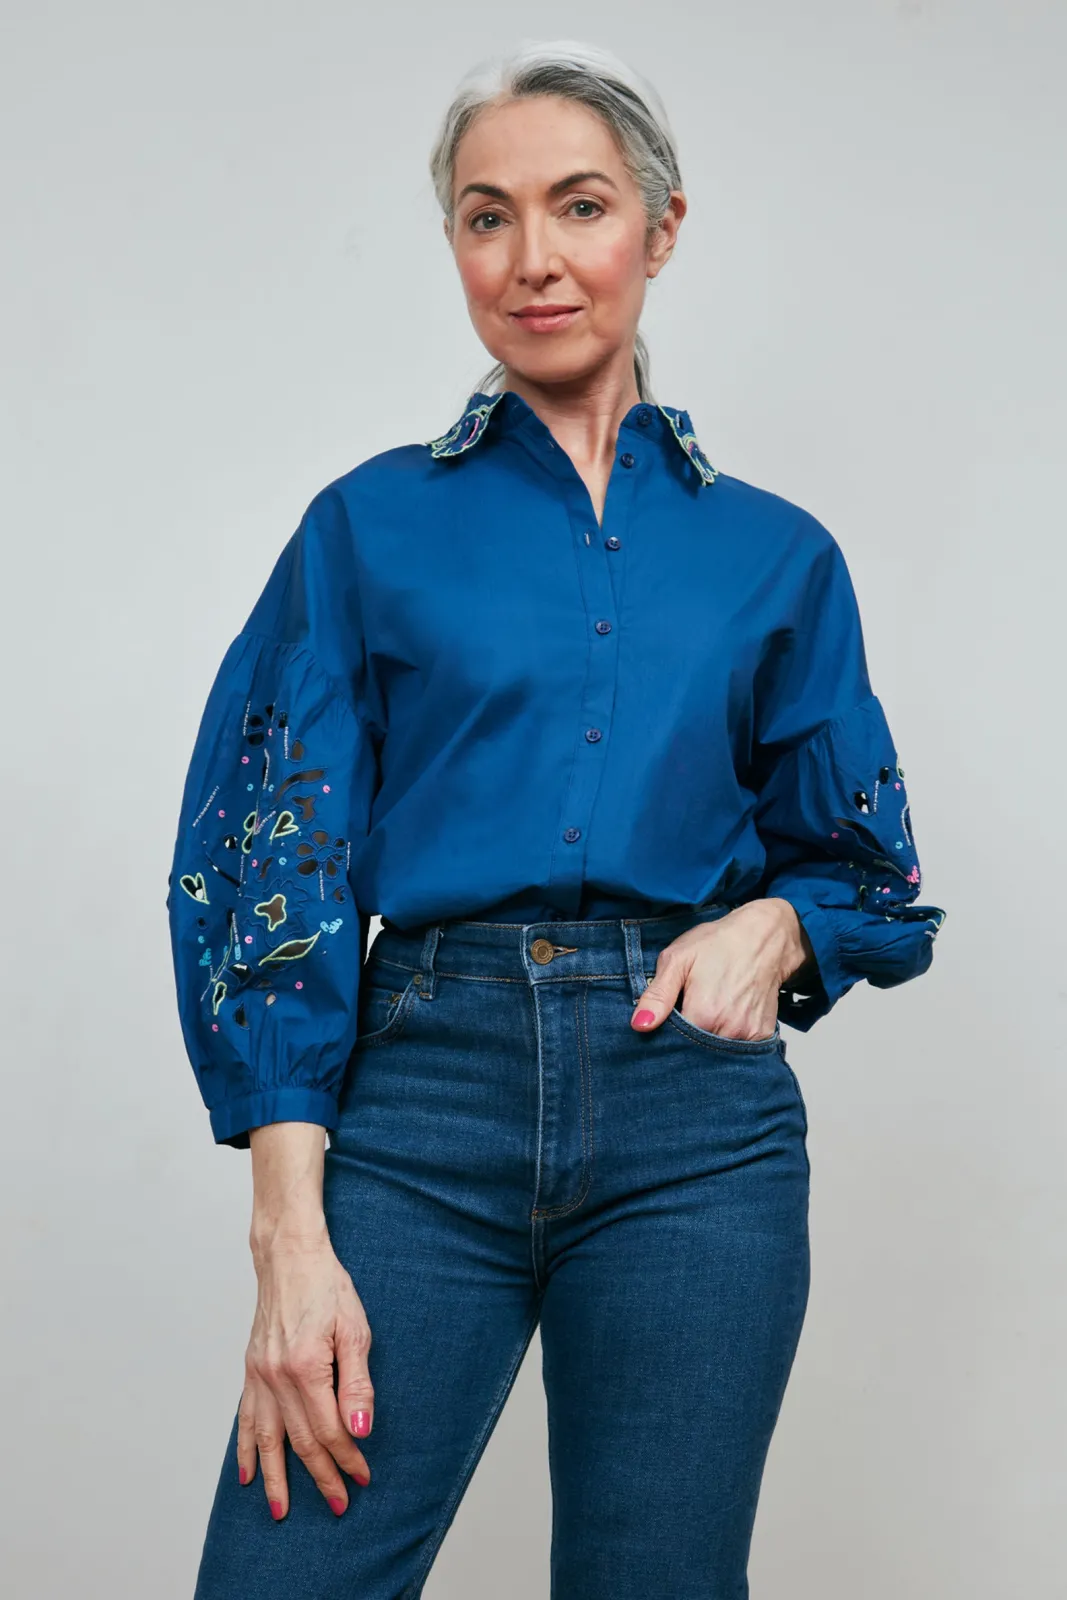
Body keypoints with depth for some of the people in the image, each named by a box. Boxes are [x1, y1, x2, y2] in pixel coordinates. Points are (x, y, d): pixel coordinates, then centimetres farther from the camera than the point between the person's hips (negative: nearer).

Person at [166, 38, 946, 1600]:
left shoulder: (774, 555, 11)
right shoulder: (372, 523, 7)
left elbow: (858, 864, 19)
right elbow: (275, 869, 0)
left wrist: (770, 924, -6)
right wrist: (292, 1236, -10)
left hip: (692, 1114, 1)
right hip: (421, 1087, -1)